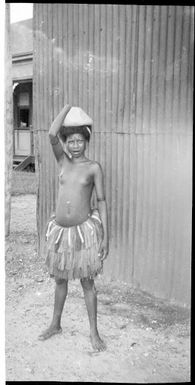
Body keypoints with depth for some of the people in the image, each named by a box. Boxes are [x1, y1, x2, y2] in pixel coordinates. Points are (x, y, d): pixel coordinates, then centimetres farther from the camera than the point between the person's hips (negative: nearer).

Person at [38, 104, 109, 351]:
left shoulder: (93, 167, -4)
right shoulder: (63, 161, 3)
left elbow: (101, 201, -3)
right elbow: (52, 134, -13)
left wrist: (105, 235, -6)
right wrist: (68, 106, -5)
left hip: (84, 230, -3)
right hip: (60, 230, 3)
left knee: (87, 282, 7)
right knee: (60, 279, 19)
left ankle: (94, 332, 23)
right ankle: (55, 324, 37)